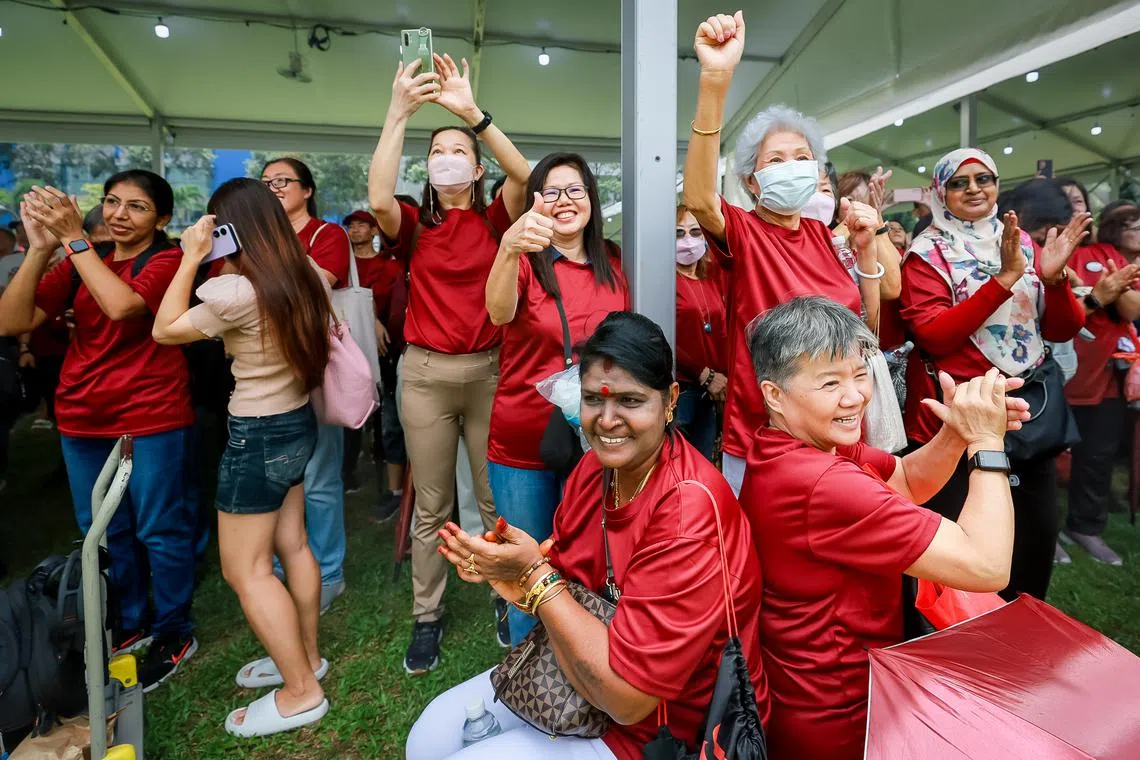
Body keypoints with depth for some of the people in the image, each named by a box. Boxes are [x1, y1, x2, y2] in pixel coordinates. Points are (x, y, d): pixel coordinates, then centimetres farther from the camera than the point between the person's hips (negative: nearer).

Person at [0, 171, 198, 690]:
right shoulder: (80, 263, 10)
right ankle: (130, 624, 36)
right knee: (103, 532, 17)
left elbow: (122, 305, -26)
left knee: (159, 529, 4)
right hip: (82, 419, 7)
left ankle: (174, 634, 22)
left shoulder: (168, 261, -7)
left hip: (151, 419, -6)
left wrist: (74, 239, -20)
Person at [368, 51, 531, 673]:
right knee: (431, 506, 10)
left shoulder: (494, 221, 4)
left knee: (497, 498, 8)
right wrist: (399, 113, -17)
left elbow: (524, 176, -15)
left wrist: (472, 111, -20)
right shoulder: (415, 226, 5)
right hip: (425, 373, 1)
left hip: (488, 370, 0)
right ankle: (426, 617, 25)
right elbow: (378, 199, -17)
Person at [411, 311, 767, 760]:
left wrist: (533, 576, -25)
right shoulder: (594, 467, -6)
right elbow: (566, 578, 5)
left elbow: (626, 697, -29)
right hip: (578, 678, 7)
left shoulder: (690, 510, -30)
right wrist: (509, 574, -17)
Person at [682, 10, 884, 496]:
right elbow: (699, 199, -34)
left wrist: (864, 250, -4)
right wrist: (715, 81, -44)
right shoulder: (742, 232, -10)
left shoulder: (823, 234, 6)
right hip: (760, 445, -5)